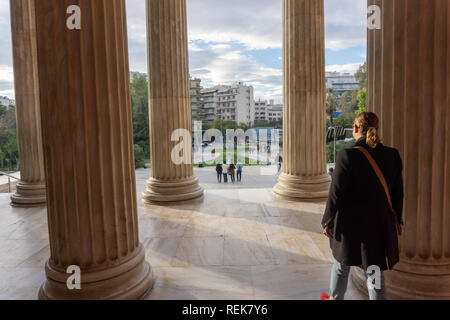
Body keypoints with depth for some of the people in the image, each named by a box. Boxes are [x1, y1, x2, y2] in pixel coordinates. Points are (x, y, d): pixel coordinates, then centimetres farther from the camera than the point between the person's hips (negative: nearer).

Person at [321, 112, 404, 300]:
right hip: (381, 224, 4)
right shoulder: (392, 155, -3)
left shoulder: (348, 156, -18)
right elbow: (397, 192, 6)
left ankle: (335, 297, 43)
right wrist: (397, 219, 19)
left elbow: (336, 194, -15)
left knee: (341, 264, 21)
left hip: (352, 224, -3)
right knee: (375, 271, 13)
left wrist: (328, 222, -3)